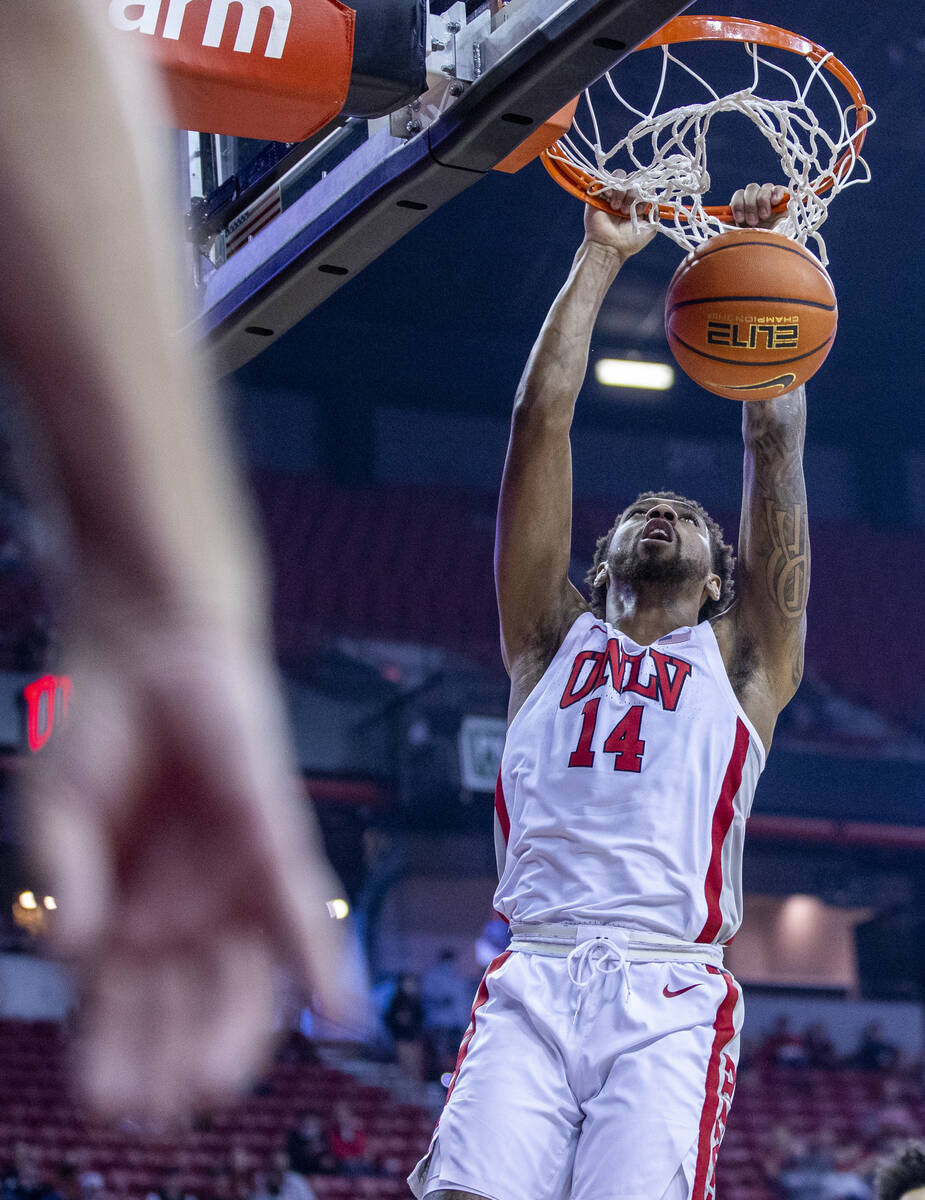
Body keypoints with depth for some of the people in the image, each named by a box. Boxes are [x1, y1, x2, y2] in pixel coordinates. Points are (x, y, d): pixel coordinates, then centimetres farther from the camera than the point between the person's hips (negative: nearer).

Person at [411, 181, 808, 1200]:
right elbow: (540, 418, 21)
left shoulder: (744, 656, 23)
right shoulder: (555, 640, 25)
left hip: (671, 997, -1)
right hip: (535, 984, 1)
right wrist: (599, 258, 23)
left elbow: (774, 441, 19)